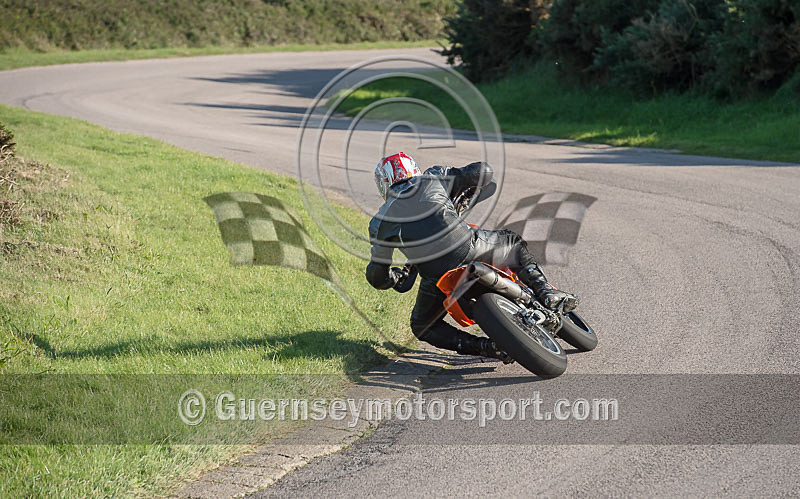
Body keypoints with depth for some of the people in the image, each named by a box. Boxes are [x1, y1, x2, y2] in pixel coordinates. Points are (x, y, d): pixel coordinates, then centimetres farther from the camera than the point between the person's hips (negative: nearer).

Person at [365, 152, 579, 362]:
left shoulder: (379, 221, 15)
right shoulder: (431, 179, 16)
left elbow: (377, 277, 15)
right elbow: (483, 172, 19)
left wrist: (397, 277, 37)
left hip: (437, 278, -1)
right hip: (470, 249, 1)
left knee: (422, 327, 26)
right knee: (514, 244, 32)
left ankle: (484, 346, 5)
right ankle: (546, 292, 10)